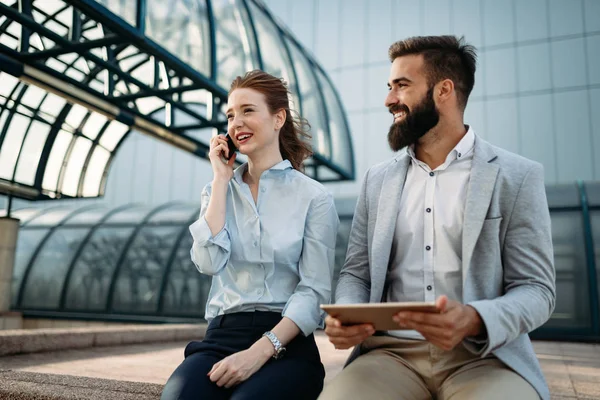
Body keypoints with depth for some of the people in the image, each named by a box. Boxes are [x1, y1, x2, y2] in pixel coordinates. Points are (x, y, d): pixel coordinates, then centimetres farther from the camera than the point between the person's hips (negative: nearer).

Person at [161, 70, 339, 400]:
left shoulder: (314, 198, 1)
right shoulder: (219, 191, 13)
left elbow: (315, 292, -6)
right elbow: (209, 262, -6)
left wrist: (261, 350, -19)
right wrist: (221, 178, -1)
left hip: (286, 342, -2)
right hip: (222, 337, 2)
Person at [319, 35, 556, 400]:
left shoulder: (518, 177, 1)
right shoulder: (378, 179, 12)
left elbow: (536, 289, -3)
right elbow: (357, 273, 12)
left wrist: (473, 319, -24)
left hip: (484, 355, -2)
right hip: (391, 352, 2)